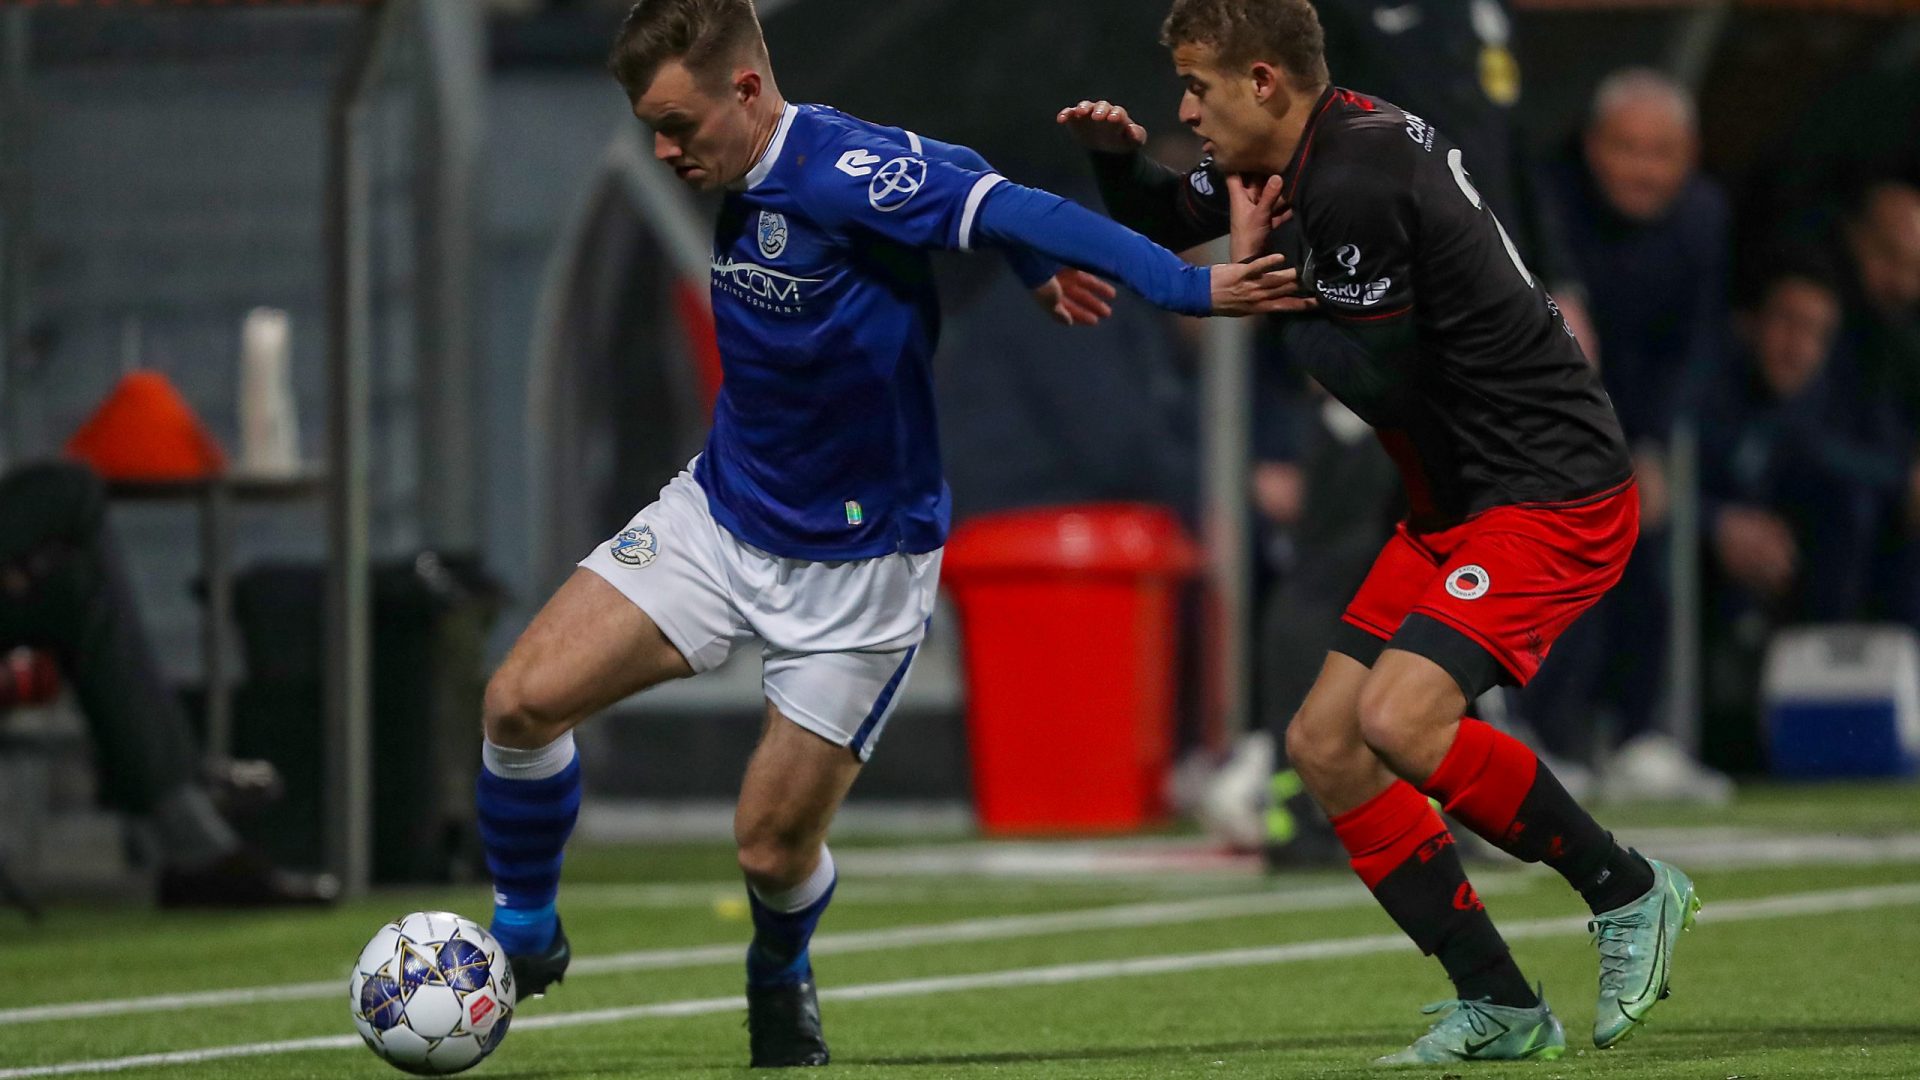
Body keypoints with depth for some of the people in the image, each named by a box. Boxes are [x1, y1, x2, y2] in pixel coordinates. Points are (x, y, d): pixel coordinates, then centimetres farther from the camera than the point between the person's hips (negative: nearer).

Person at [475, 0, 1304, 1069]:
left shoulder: (849, 175, -25)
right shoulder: (738, 180, -2)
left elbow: (1008, 209, -31)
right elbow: (944, 169, 10)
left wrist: (1193, 288, -40)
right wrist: (1036, 269, -1)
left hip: (857, 567, -6)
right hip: (720, 512, 7)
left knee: (774, 849, -2)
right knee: (524, 700, -9)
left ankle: (782, 980, 34)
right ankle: (525, 939, 14)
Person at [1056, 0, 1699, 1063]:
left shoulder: (1362, 175, -22)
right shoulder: (1294, 157, 8)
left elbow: (1378, 377, -20)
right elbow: (1168, 219, 26)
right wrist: (1116, 156, 5)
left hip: (1553, 490, -11)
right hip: (1453, 506, 11)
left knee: (1400, 721, -26)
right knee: (1325, 744, 4)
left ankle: (1629, 892, -5)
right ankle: (1501, 1009, 8)